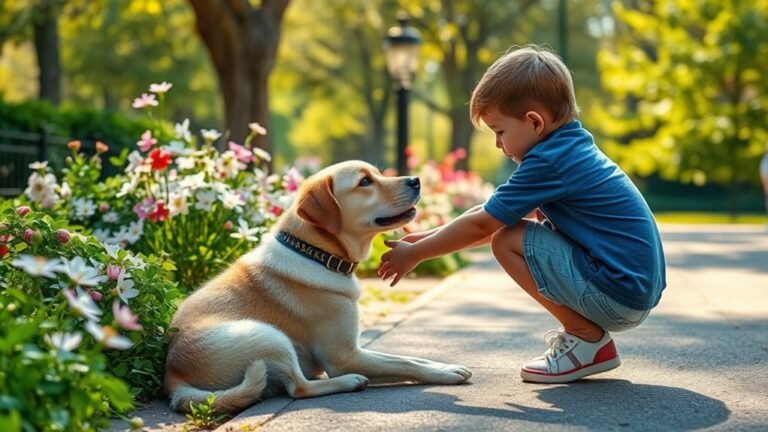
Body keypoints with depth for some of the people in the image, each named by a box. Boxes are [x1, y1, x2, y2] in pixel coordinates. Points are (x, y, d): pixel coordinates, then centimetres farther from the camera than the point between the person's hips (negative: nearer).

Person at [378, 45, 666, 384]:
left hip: (617, 295, -10)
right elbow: (493, 213, 17)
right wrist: (428, 237, 13)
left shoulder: (549, 162, -17)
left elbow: (481, 225, -12)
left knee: (508, 241, -12)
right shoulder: (574, 148, 13)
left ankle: (588, 340, -3)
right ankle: (587, 331, 13)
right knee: (509, 226, 18)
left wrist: (415, 254, -1)